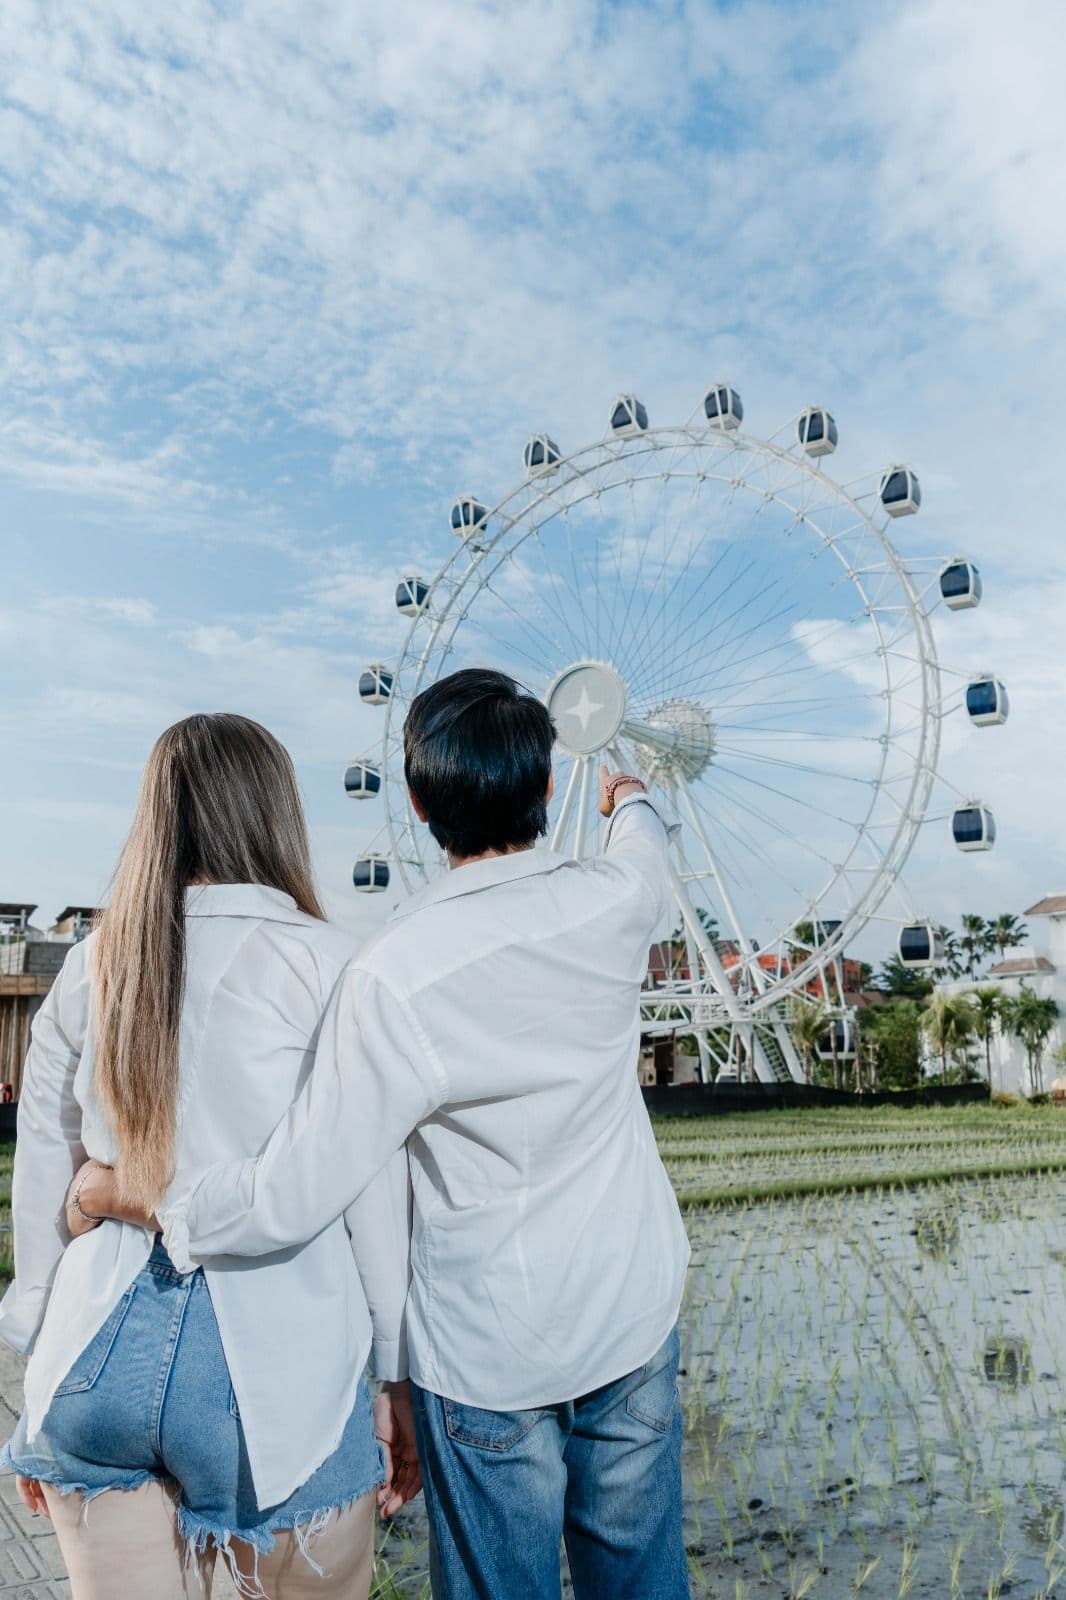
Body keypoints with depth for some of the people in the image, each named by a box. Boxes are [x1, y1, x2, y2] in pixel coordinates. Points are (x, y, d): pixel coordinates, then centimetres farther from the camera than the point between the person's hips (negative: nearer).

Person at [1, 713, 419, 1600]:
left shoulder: (93, 963, 3)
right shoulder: (321, 962, -10)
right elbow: (373, 1193, -8)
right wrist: (405, 1381, 2)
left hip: (100, 1349, 4)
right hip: (274, 1359, -3)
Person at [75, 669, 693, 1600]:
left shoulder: (398, 975, -27)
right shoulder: (614, 901, -14)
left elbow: (292, 1202, -23)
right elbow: (646, 849, 13)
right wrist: (629, 799, 37)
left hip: (489, 1353, -3)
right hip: (635, 1314, 4)